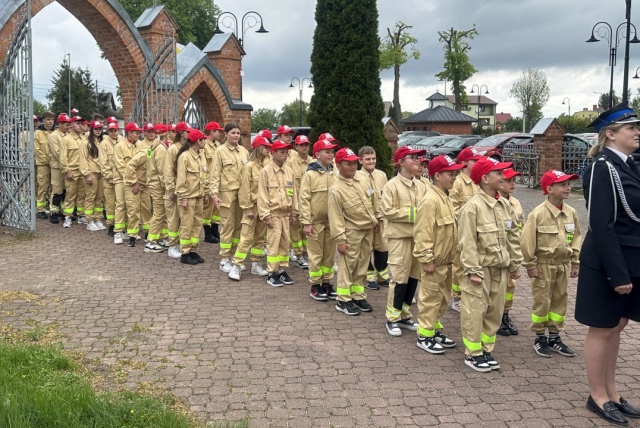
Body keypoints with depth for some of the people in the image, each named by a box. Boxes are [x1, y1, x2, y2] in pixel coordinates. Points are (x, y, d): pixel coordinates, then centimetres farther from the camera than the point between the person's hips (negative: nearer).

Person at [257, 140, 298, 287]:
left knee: (285, 243, 10)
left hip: (286, 214, 5)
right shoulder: (266, 171, -8)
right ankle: (271, 274, 6)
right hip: (273, 214, -5)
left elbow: (293, 192, 12)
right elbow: (262, 195, -10)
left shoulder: (289, 171, 6)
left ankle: (282, 270, 21)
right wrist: (266, 215, -13)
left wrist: (294, 212, 10)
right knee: (273, 243, -4)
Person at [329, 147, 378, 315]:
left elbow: (372, 202, 15)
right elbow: (335, 217, -17)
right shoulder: (336, 190, -18)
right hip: (352, 232, -6)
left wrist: (375, 220, 16)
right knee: (348, 265, 2)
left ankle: (358, 296, 27)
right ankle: (343, 300, 13)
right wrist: (340, 239, -18)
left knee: (362, 265, 14)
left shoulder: (363, 180, 2)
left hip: (368, 230, 6)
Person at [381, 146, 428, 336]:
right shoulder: (392, 185, -9)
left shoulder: (421, 185, 9)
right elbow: (387, 211, -14)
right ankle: (392, 318, 10)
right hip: (399, 236, -6)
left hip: (418, 235, 6)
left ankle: (404, 315, 25)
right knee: (399, 277, -3)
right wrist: (412, 214, -15)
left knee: (413, 277, 12)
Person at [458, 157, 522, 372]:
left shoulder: (505, 205, 7)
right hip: (480, 269, -7)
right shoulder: (472, 207, -15)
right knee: (475, 312, 0)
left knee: (495, 311, 13)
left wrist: (515, 263, 13)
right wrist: (473, 270, -18)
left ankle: (486, 349, 26)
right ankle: (473, 353, 12)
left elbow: (513, 236, 14)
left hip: (500, 268, 7)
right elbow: (467, 242, -17)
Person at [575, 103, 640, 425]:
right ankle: (598, 397, 19)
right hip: (609, 263, -9)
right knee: (602, 330, 4)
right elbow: (601, 226, -21)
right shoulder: (602, 169, -17)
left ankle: (611, 392, 30)